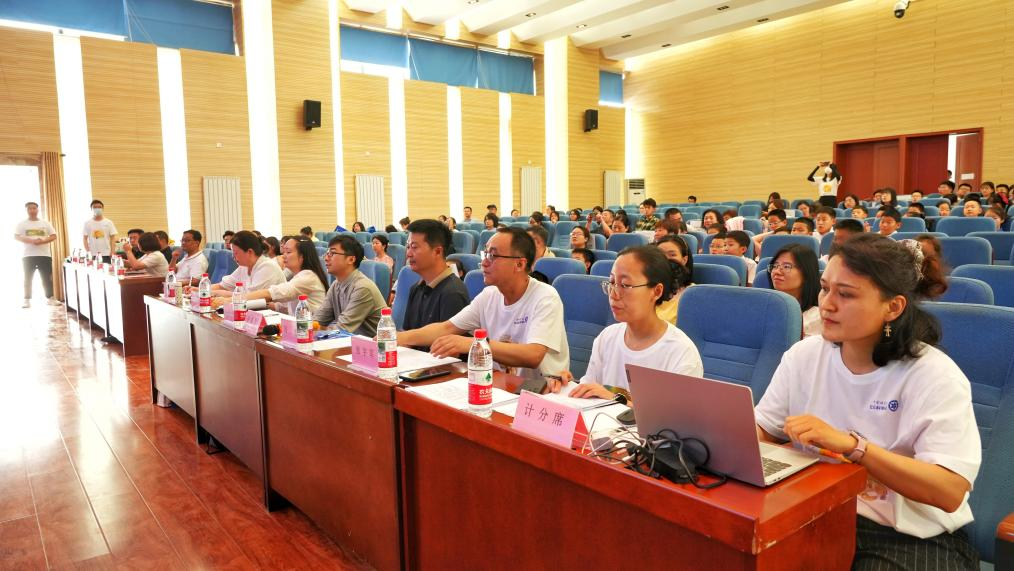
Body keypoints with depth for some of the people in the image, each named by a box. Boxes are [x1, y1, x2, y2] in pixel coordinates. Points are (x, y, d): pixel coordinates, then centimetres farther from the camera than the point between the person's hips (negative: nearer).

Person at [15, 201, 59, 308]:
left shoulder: (45, 223, 10)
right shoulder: (22, 224, 6)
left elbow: (54, 236, 5)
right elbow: (16, 237, -3)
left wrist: (42, 241, -13)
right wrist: (31, 241, -18)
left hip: (45, 254, 1)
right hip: (28, 255, -1)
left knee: (47, 277, 2)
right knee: (28, 278, 2)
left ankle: (50, 298, 6)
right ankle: (27, 300, 6)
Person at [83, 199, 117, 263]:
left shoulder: (109, 222, 2)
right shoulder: (87, 223, 5)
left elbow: (113, 238, 2)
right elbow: (85, 239, 7)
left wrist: (112, 253, -7)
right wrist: (87, 252, -4)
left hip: (106, 254, -1)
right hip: (92, 255, 1)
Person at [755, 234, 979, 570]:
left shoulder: (935, 375, -12)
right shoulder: (803, 356, 1)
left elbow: (950, 491, -22)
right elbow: (762, 432, 6)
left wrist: (850, 445, -32)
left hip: (913, 538, -3)